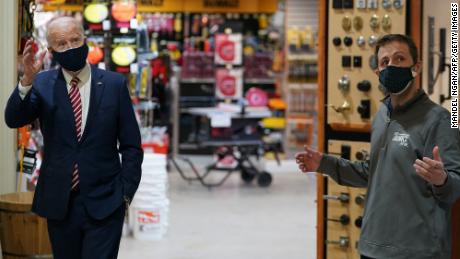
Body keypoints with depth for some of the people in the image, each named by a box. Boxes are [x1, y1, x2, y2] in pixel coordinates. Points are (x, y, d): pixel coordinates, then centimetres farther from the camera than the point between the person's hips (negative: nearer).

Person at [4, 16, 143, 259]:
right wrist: (28, 79, -28)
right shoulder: (42, 84, 2)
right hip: (58, 203, 2)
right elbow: (13, 119, -14)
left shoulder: (114, 84, 0)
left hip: (104, 204, -2)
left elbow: (131, 146, 3)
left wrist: (126, 192, -3)